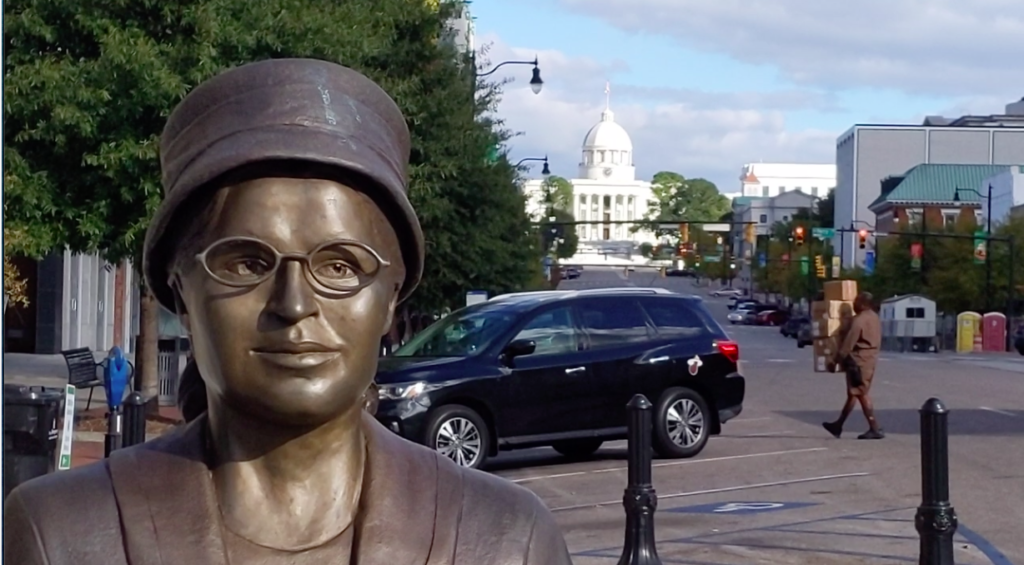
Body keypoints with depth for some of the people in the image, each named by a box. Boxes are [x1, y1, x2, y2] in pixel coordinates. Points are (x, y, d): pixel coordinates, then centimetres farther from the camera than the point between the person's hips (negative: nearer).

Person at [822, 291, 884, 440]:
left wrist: (837, 359, -13)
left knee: (861, 394, -5)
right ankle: (838, 425, 23)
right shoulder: (875, 318, 11)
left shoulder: (858, 320, -18)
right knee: (853, 393, 15)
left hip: (858, 360, -10)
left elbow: (848, 343, -19)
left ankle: (875, 429, -8)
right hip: (870, 359, 10)